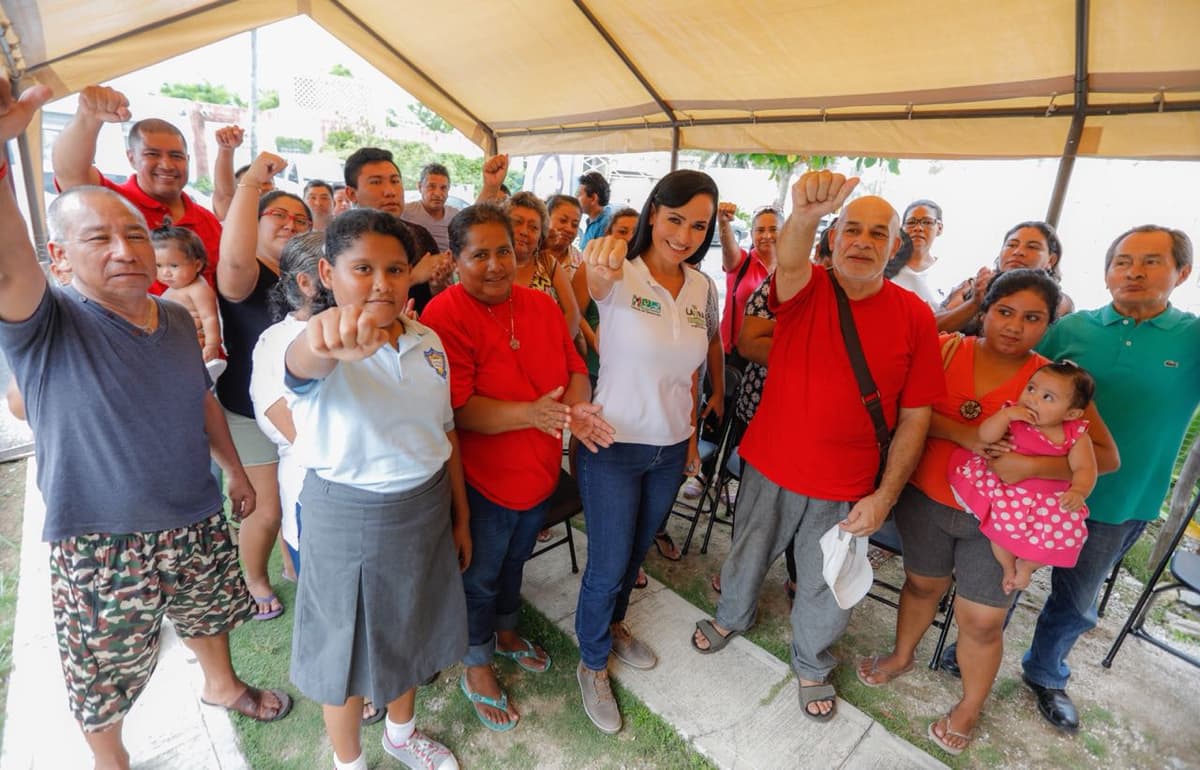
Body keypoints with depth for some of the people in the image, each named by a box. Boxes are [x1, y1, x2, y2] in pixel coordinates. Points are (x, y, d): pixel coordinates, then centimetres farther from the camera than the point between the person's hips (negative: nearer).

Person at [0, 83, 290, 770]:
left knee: (208, 615, 28)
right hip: (101, 547, -4)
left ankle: (222, 685, 56)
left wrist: (235, 470, 16)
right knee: (104, 680, 16)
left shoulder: (179, 320, 0)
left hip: (198, 522, 5)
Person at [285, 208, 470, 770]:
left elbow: (445, 432, 5)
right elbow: (302, 364, -44)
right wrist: (328, 342, -69)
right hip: (348, 517, -4)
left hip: (427, 507, 5)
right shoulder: (321, 352, -18)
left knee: (410, 630, 24)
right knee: (349, 644, 16)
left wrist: (461, 517, 8)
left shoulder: (428, 342, -3)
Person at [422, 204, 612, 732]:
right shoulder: (445, 316, -20)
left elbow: (575, 368, 3)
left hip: (539, 473, 6)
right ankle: (476, 668, 42)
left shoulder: (541, 305, 0)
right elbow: (456, 408, -27)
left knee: (515, 561, 28)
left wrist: (576, 407, -18)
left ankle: (505, 633, 56)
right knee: (480, 577, 16)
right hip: (483, 481, -6)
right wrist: (529, 414, -38)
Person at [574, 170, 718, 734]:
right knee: (608, 565, 7)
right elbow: (595, 284, -41)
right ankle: (591, 664, 35)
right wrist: (599, 271, -65)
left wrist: (692, 435, 12)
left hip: (671, 448, 6)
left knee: (637, 550, 24)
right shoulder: (621, 275, -16)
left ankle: (614, 626, 52)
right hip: (613, 445, -5)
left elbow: (691, 368, 10)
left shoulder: (701, 287, 1)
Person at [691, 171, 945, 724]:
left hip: (847, 487, 0)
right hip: (771, 466, 0)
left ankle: (812, 665, 49)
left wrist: (884, 496, -8)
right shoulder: (805, 289, -9)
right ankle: (731, 618, 54)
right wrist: (804, 217, -57)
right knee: (748, 555, 23)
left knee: (826, 589, 19)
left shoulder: (914, 316, -7)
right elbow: (788, 263, -35)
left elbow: (915, 416, -5)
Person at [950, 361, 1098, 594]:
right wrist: (1007, 414, -28)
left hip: (1050, 499, 2)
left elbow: (1085, 468, -15)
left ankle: (1027, 565, 16)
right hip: (1005, 489, -2)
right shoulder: (1014, 416, -8)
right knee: (1005, 521, -24)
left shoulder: (1076, 435, -6)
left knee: (1066, 532, -16)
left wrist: (1078, 491, -34)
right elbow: (985, 436, -19)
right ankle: (1008, 566, 9)